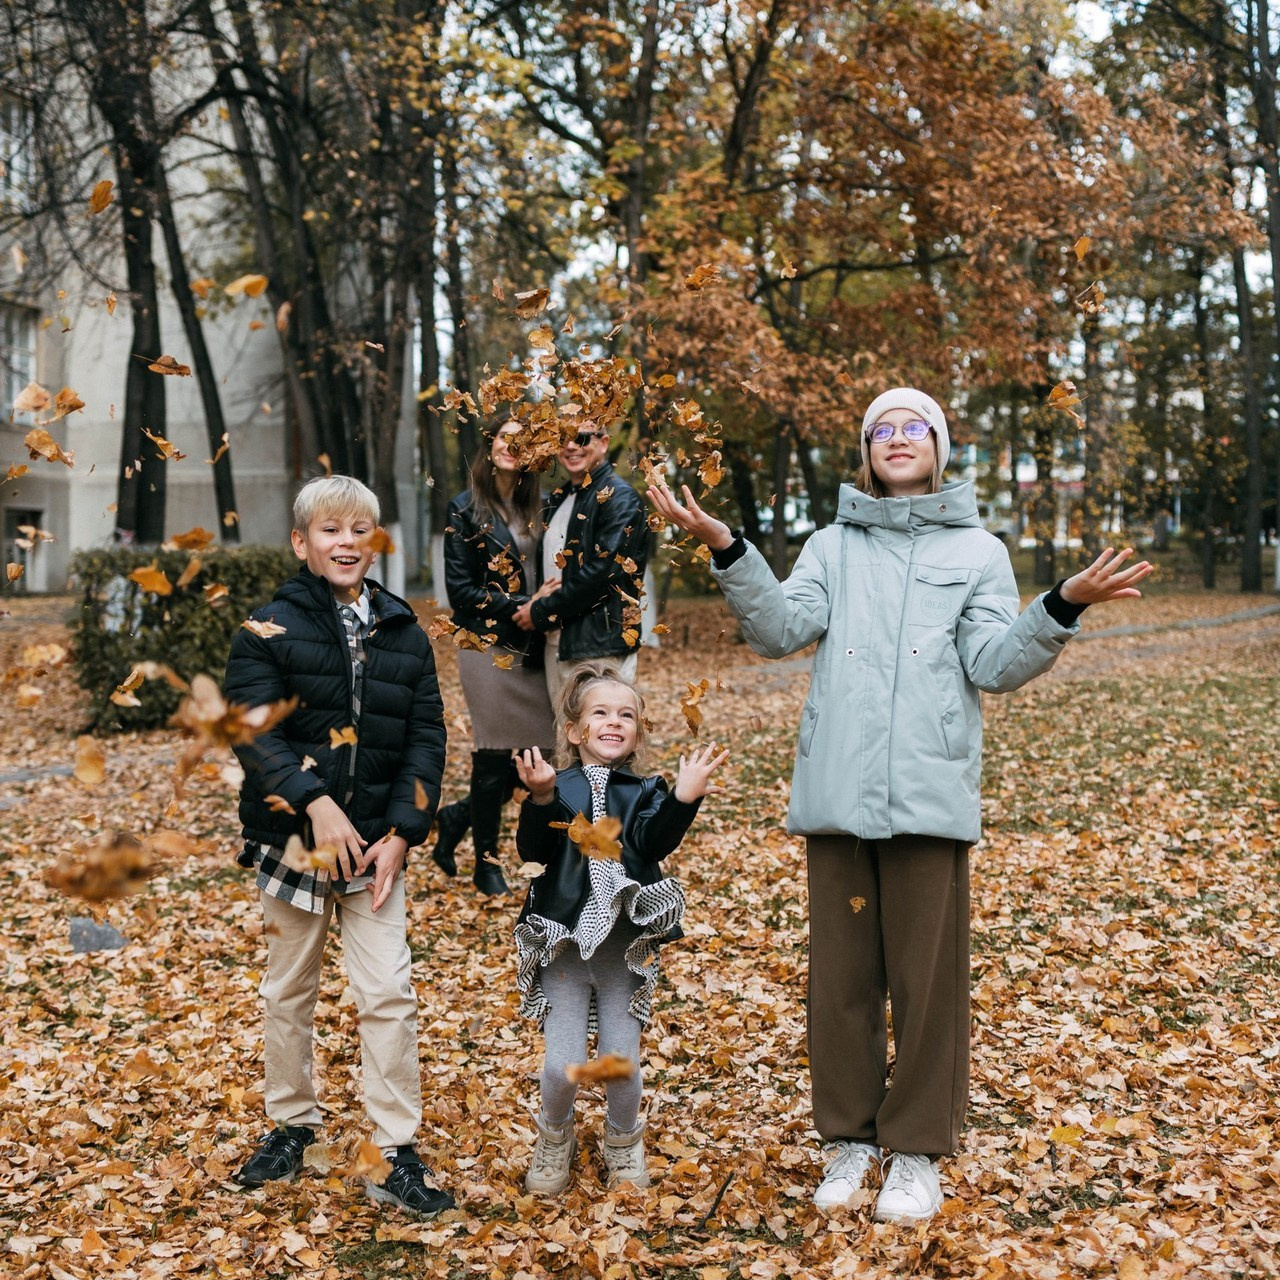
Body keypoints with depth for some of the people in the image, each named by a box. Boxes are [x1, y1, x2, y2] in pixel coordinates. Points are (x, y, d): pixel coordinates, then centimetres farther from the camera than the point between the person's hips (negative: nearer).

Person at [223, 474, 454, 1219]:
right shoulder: (272, 628, -4)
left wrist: (402, 832, -7)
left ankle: (399, 1155, 6)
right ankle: (292, 1125, 31)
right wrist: (315, 803, -24)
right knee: (291, 989, 13)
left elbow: (427, 738, 3)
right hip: (291, 834, -1)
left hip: (376, 842, 1)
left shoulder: (404, 633, 3)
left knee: (389, 994, -2)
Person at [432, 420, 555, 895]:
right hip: (489, 645, -5)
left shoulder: (535, 509, 11)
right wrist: (518, 607, -16)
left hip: (530, 649, 5)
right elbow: (461, 589, -8)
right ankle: (486, 861, 16)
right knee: (494, 755, -2)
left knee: (536, 750, 2)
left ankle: (458, 816, 26)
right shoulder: (466, 509, -4)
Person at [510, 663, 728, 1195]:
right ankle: (553, 1141, 29)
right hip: (562, 946, -1)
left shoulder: (645, 793, 4)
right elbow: (532, 850, -15)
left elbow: (654, 842, -15)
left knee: (622, 1062, 6)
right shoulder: (559, 788, -1)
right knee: (562, 1065, -1)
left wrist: (683, 798, -30)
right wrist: (541, 800, -32)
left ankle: (624, 1145, 34)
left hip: (624, 949, 1)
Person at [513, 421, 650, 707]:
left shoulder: (619, 498, -8)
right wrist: (537, 598, 3)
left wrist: (542, 612, -11)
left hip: (599, 644, -8)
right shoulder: (559, 499, 18)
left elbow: (603, 572, -17)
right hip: (555, 643, 8)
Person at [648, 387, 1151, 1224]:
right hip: (837, 791, 2)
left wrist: (1063, 608, -17)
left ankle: (919, 1149, 15)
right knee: (841, 972, 8)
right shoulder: (832, 546, 14)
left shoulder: (977, 551, 9)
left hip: (930, 793, -2)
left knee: (927, 976, 2)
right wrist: (727, 550, -13)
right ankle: (850, 1136, 22)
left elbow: (996, 664, -1)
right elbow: (782, 629, -1)